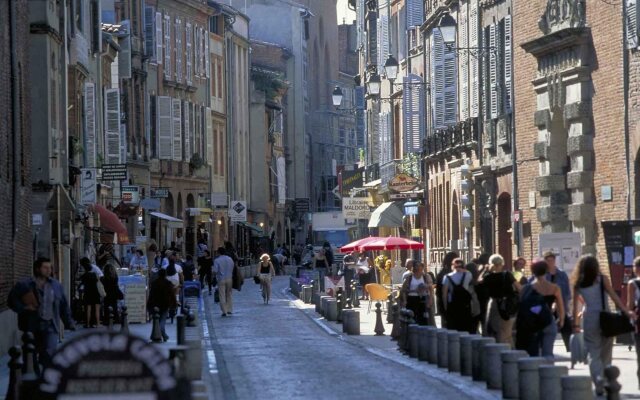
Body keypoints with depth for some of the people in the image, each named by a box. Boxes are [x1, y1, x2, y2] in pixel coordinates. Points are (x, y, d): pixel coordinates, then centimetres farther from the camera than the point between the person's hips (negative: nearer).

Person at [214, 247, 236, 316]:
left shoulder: (217, 260, -10)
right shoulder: (230, 259, 5)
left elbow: (215, 271, -14)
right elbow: (233, 268, 7)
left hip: (221, 279, -4)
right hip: (229, 279, 4)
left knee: (222, 296, 0)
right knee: (229, 294, 15)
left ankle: (224, 311, -3)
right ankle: (229, 310, 16)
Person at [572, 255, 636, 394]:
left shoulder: (577, 283, 5)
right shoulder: (602, 279, 0)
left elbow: (575, 305, 5)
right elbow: (614, 296, -8)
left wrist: (575, 324, 11)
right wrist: (627, 311, -9)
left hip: (589, 319, 1)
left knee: (593, 353, 1)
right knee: (605, 353, 12)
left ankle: (599, 383, -16)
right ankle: (606, 380, 14)